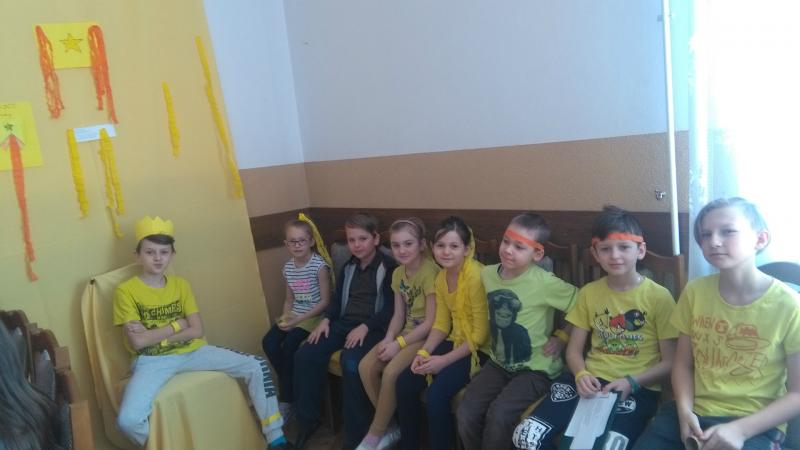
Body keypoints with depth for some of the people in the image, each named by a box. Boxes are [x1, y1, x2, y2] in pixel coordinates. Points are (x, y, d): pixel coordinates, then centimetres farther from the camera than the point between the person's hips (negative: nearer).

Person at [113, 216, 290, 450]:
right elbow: (138, 342, -16)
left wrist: (154, 334, -12)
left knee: (257, 366, -10)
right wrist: (176, 325, -8)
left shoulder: (181, 284, 5)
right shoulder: (125, 291, -7)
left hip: (191, 352, 4)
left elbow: (197, 331, -3)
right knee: (128, 420, -32)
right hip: (152, 361, -3)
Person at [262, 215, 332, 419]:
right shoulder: (288, 267, 6)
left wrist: (299, 319, -20)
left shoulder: (319, 265, -13)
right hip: (294, 316, 6)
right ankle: (292, 389, 1)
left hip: (314, 316, -6)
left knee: (289, 345, -25)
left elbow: (325, 301, -14)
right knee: (269, 342, -16)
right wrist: (285, 316, -5)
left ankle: (286, 400, -7)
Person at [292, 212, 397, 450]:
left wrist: (365, 327, -21)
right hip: (344, 324, 7)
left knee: (351, 362, -34)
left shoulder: (388, 267, -5)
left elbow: (391, 308, -11)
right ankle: (307, 420, 3)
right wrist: (326, 319, 3)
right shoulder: (348, 268, 17)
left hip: (372, 328, -7)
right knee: (305, 355, -13)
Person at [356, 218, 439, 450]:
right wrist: (388, 339, -10)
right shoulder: (398, 273, 5)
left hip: (426, 336, -8)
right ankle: (390, 426, 6)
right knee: (366, 367, -9)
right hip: (406, 333, 8)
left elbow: (431, 322, -20)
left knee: (390, 372, -25)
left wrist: (399, 343, -19)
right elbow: (399, 315, 9)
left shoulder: (430, 272, -19)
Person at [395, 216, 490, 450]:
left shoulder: (476, 276, -22)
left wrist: (444, 360, -20)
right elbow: (441, 324, 7)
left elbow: (481, 334, -20)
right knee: (404, 383, -6)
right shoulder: (441, 277, 2)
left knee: (437, 394, -25)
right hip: (455, 342, 7)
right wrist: (424, 352, -9)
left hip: (479, 349, -7)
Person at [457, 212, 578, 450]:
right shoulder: (487, 274, -2)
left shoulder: (544, 282, -19)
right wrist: (493, 345, 10)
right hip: (499, 362, 5)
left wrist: (561, 337, -8)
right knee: (465, 414, -13)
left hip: (535, 367, -5)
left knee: (498, 416, -24)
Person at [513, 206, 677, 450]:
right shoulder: (588, 293, 9)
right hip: (590, 381, 4)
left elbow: (669, 362, -1)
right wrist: (581, 375, -9)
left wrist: (631, 383, -16)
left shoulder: (659, 297, -2)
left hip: (637, 388, -3)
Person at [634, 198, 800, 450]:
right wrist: (684, 412, -9)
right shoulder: (695, 292, 0)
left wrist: (740, 429, -16)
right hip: (694, 414, 3)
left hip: (754, 425, -3)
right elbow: (683, 364, 7)